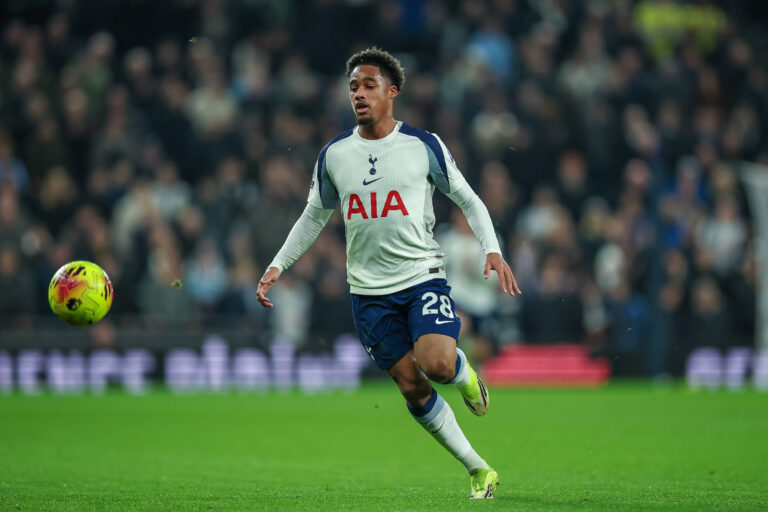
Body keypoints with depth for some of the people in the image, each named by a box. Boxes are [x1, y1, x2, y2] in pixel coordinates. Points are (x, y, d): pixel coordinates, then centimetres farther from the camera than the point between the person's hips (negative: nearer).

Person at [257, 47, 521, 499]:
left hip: (423, 276, -3)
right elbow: (314, 217, 19)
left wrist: (493, 251, -8)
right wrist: (278, 266, 10)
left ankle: (465, 374, 12)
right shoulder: (334, 155, 6)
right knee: (412, 387, -1)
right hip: (369, 289, 3)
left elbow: (468, 200, 6)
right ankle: (479, 470, 11)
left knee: (437, 364, -26)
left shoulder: (424, 146, -2)